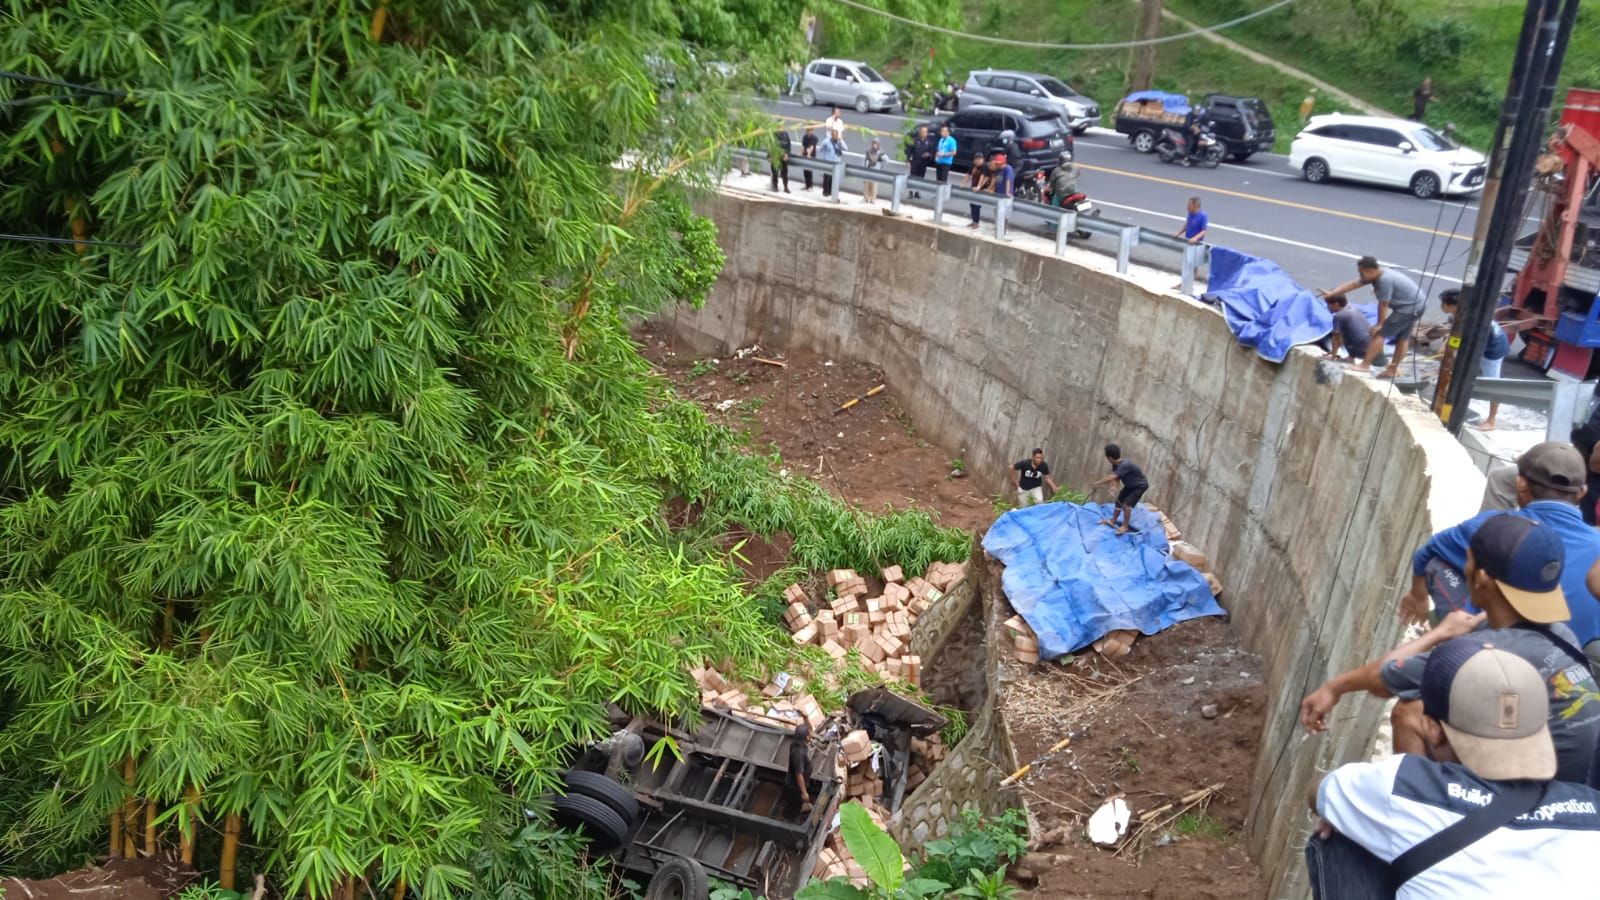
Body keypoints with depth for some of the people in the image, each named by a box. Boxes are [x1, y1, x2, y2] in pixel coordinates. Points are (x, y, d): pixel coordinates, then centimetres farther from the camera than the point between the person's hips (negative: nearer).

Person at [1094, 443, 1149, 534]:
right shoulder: (1116, 465, -10)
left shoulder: (1124, 465, -40)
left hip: (1140, 485, -9)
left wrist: (1098, 483, -38)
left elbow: (1111, 478, -47)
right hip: (1130, 485, 9)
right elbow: (1116, 478, -4)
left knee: (1127, 504, -16)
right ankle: (1113, 521, 27)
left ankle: (1125, 527, -3)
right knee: (1119, 500, 13)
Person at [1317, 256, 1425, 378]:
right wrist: (1331, 293, 4)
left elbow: (1383, 305, -20)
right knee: (1403, 338, 17)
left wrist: (1379, 324, -9)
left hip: (1408, 308, -10)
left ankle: (1365, 365, -6)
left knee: (1379, 333, -8)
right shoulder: (1376, 275, 2)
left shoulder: (1385, 280, -28)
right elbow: (1353, 284, 6)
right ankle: (1393, 369, 27)